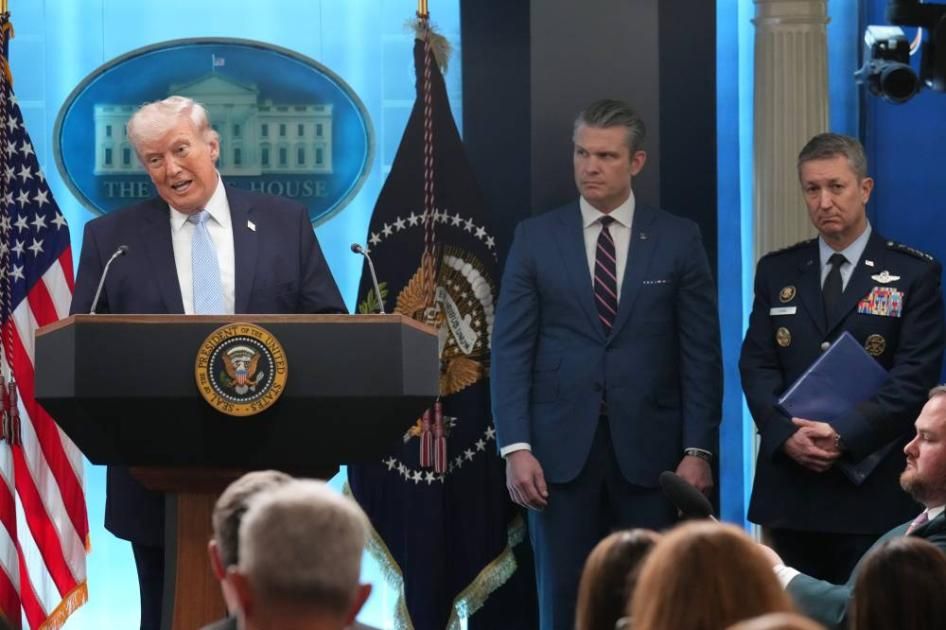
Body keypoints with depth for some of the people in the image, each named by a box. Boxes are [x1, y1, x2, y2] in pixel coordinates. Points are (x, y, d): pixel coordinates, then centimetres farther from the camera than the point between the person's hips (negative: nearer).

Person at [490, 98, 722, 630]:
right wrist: (516, 447, -7)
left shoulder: (679, 239, 4)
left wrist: (698, 450, -4)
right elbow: (511, 350, 2)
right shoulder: (536, 237, 5)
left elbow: (701, 353, 3)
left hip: (649, 448, 0)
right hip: (561, 447, 1)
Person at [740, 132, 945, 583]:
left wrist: (844, 436, -17)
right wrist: (786, 434, -12)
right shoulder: (777, 271, 12)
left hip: (874, 488, -3)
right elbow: (756, 364, 6)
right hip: (790, 485, 3)